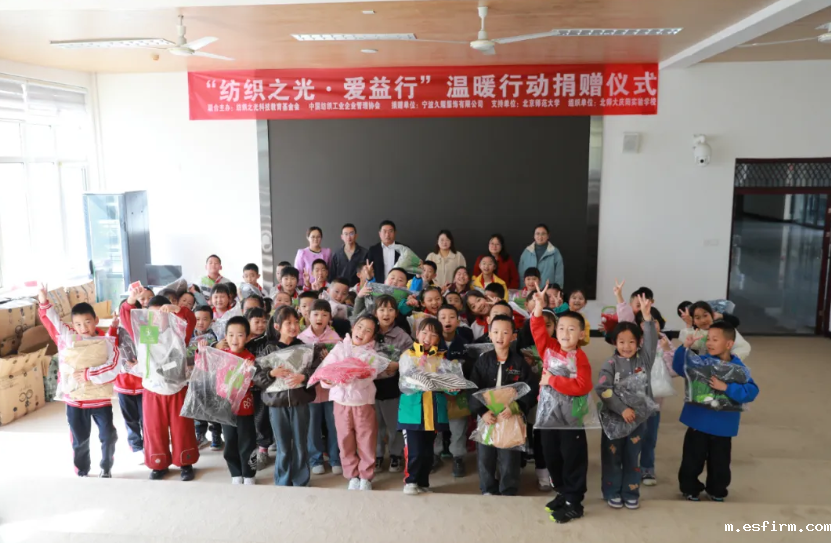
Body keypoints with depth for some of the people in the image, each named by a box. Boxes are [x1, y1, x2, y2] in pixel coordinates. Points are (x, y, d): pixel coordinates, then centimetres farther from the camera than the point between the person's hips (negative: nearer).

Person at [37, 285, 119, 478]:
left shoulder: (106, 343, -11)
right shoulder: (66, 338, -4)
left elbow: (112, 369, -20)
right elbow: (52, 321, 3)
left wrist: (88, 375, -24)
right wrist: (44, 303, -9)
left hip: (100, 399, -1)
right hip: (75, 400, 2)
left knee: (108, 436, 7)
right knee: (80, 440, 14)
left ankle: (106, 469, 29)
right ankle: (82, 473, 32)